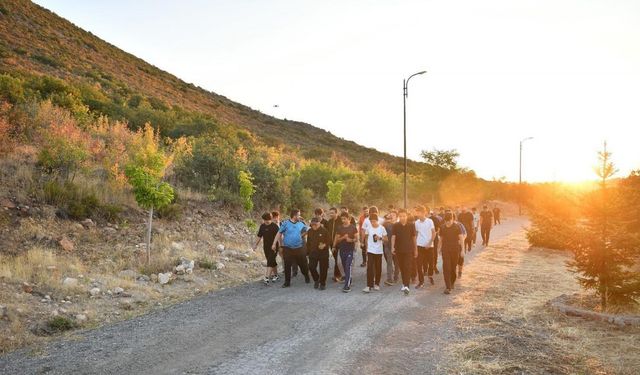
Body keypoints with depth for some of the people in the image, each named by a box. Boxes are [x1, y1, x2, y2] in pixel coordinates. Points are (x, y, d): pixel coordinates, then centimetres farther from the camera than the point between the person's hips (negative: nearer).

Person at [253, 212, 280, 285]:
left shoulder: (274, 226, -10)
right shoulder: (262, 226, 6)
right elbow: (259, 236, 16)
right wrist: (256, 245, 16)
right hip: (266, 247, 5)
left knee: (270, 262, -13)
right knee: (273, 262, 16)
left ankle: (267, 278, -20)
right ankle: (275, 275, 31)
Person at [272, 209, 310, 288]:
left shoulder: (301, 224, 5)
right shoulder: (285, 224, -6)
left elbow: (306, 232, 19)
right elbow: (279, 234, -2)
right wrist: (274, 243, -3)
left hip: (299, 248, 2)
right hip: (288, 249, -2)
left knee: (303, 264, 9)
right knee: (287, 266, 2)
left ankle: (307, 277, 32)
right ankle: (287, 282, 13)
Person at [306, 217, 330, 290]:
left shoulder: (324, 230, -7)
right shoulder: (310, 231, 6)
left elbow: (329, 240, -3)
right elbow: (308, 242, 14)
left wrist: (324, 245, -21)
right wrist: (308, 251, 10)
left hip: (323, 252, -3)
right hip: (313, 252, 3)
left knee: (323, 268, 1)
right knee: (311, 267, -5)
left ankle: (322, 283, 15)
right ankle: (316, 280, 19)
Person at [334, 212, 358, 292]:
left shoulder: (353, 227, -1)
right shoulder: (339, 228, 6)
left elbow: (356, 238, 0)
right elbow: (337, 239, 5)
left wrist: (351, 240, -21)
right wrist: (343, 237, -15)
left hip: (350, 250, -4)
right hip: (342, 250, 4)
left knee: (348, 267, -14)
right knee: (345, 267, 11)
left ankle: (347, 286, -17)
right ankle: (349, 282, 28)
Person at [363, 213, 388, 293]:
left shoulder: (382, 228, -6)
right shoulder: (368, 228, -2)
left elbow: (386, 239, -1)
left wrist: (380, 238, -18)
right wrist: (366, 246, 8)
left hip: (379, 251, 0)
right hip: (370, 251, 0)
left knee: (378, 268, 9)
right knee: (369, 268, -8)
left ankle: (377, 284, 25)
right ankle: (369, 286, -8)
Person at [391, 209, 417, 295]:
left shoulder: (411, 225, -1)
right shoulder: (396, 226, 0)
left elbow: (414, 238, 6)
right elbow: (393, 237, -5)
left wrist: (415, 249, 9)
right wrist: (392, 247, -19)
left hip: (409, 250, -2)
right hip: (399, 250, 2)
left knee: (408, 268, -10)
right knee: (402, 268, 11)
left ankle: (406, 286, -17)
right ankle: (404, 284, 25)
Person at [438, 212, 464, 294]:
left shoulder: (457, 227, -4)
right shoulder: (442, 227, 4)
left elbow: (461, 238, -4)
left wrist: (462, 249, -9)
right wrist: (440, 248, 14)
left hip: (455, 250, -1)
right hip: (445, 250, 1)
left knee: (453, 267, 9)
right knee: (446, 268, -9)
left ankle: (452, 283, 32)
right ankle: (448, 287, -10)